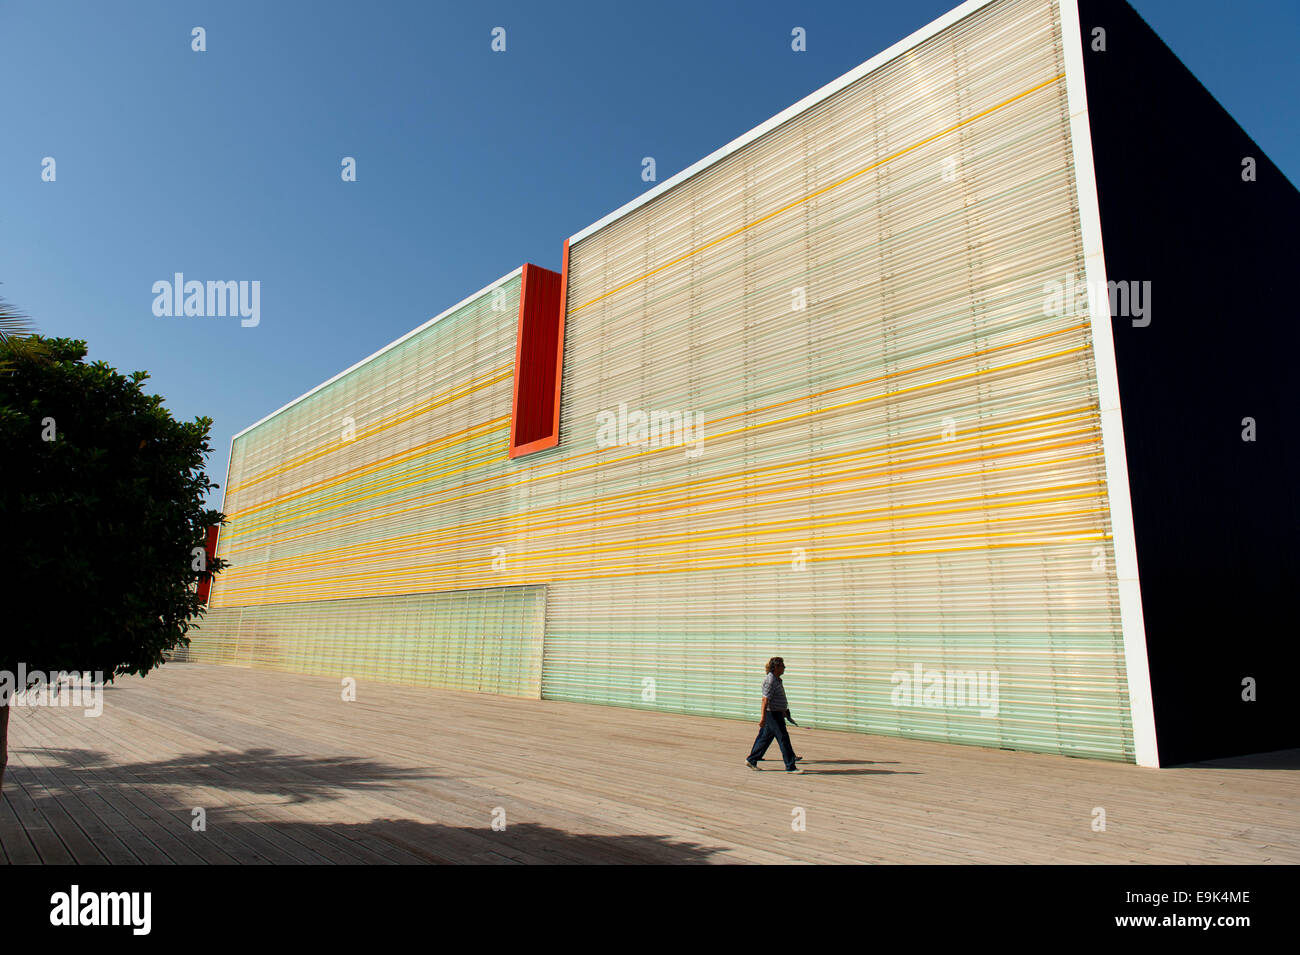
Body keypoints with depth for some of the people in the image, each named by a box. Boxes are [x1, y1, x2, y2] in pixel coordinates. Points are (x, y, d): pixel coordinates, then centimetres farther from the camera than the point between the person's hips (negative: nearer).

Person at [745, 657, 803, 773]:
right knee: (783, 738, -6)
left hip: (777, 713, 10)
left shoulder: (776, 679, 13)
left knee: (765, 737, 13)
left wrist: (783, 711, 30)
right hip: (772, 714, -10)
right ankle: (790, 766, 0)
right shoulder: (770, 681, -19)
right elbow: (765, 699, -23)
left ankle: (751, 760, 19)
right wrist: (763, 717, -26)